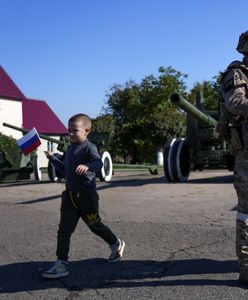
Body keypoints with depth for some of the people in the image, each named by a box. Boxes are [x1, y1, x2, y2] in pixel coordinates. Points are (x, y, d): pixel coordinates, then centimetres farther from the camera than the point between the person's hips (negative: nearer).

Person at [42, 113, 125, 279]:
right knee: (64, 229, -2)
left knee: (95, 225, 10)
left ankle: (117, 244, 36)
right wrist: (53, 158, 22)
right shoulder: (70, 148, 14)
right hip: (70, 194, 7)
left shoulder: (89, 147, -11)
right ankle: (61, 264, 2)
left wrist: (87, 166, -50)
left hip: (87, 195, -6)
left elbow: (99, 163, -30)